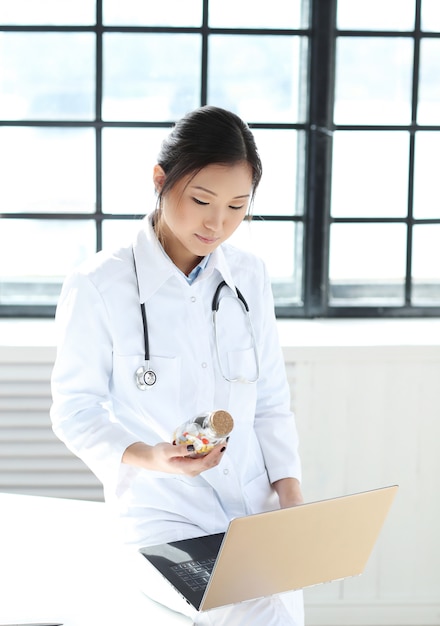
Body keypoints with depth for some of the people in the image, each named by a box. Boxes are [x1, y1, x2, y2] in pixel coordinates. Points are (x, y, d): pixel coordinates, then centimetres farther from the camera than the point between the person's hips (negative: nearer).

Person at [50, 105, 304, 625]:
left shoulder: (250, 278, 7)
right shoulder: (97, 288, -8)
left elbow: (270, 402, 12)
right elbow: (75, 413, -2)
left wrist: (291, 496, -2)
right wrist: (150, 459, -19)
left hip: (254, 504, 4)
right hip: (161, 512, -4)